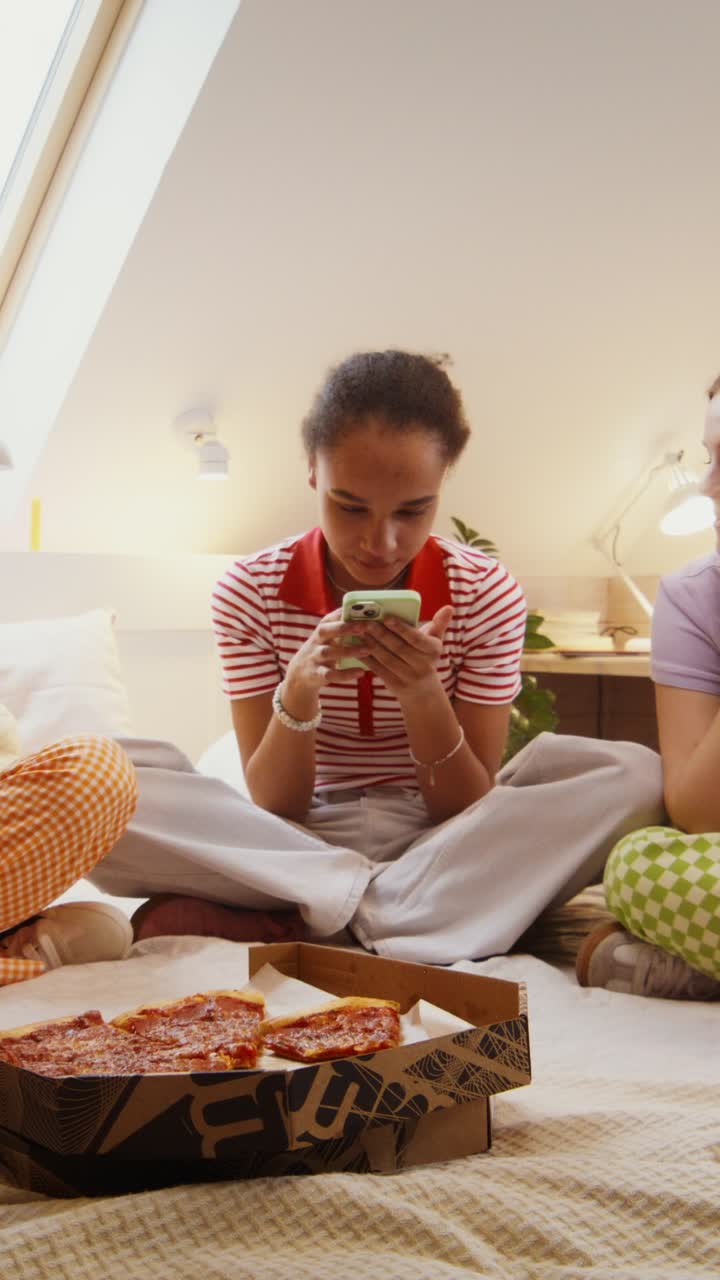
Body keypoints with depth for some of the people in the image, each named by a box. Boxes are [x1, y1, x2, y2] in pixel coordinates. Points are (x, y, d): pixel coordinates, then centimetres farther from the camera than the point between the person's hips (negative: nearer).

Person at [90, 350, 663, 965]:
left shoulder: (487, 593, -8)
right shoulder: (251, 591, -8)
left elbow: (468, 814, -9)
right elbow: (272, 808, -9)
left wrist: (422, 695, -27)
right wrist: (300, 691, -28)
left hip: (435, 843, 1)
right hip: (299, 845, -1)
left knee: (633, 773, -26)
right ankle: (376, 908, -24)